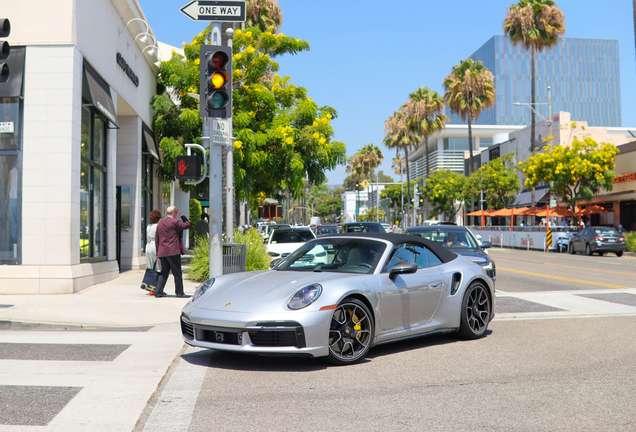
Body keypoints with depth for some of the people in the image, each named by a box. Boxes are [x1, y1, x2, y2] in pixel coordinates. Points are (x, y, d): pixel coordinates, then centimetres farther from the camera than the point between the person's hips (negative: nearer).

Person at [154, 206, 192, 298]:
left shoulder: (160, 223, 15)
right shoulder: (175, 222, -8)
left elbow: (156, 239, 17)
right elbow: (188, 225, -3)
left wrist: (158, 252, 20)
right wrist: (182, 215, 6)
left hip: (162, 252, 7)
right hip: (173, 251, -7)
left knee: (164, 272, 10)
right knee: (177, 272, 1)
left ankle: (158, 292, 5)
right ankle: (179, 292, 7)